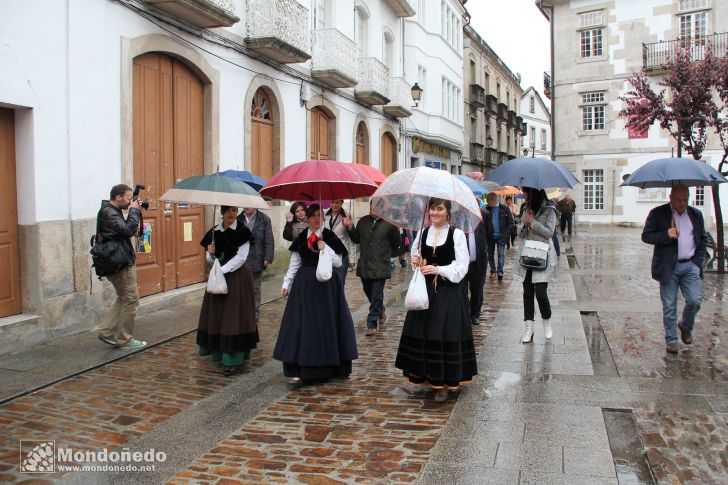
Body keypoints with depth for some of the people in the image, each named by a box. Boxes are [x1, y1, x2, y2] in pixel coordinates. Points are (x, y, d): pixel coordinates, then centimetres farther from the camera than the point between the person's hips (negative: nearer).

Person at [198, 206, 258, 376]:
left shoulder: (242, 231, -7)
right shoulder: (215, 232, 7)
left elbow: (241, 257, -13)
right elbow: (211, 259, 13)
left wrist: (222, 270, -19)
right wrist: (210, 253, -10)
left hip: (238, 276, -5)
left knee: (234, 315, -5)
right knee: (217, 314, 8)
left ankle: (233, 359, 0)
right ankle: (219, 352, 22)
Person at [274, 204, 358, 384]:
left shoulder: (330, 237, -1)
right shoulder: (301, 238, 8)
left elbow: (338, 262, -3)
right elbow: (294, 264, 13)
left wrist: (326, 249, -16)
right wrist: (286, 283, 8)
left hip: (326, 284, -2)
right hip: (305, 284, 3)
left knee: (325, 322, 2)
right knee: (302, 324, 0)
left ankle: (329, 366, 14)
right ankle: (300, 369, 5)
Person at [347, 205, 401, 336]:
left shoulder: (389, 223, -7)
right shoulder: (363, 221, 5)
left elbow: (396, 243, 4)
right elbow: (356, 239, 12)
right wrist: (350, 228, -3)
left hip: (380, 267, -5)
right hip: (364, 265, 5)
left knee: (376, 296, -2)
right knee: (369, 292, 18)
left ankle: (372, 324, 4)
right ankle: (380, 311, 43)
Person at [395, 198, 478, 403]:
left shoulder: (456, 234, -7)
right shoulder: (423, 233, 9)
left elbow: (462, 266, -9)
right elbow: (415, 254, 21)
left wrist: (438, 270, -18)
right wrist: (415, 261, -1)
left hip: (448, 293, -5)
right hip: (425, 289, 5)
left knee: (445, 335, -3)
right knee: (422, 333, 6)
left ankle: (443, 383, 10)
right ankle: (428, 376, 23)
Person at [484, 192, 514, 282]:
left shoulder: (504, 209, -3)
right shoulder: (487, 209, 1)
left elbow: (510, 222, -2)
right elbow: (484, 223, 2)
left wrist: (505, 235, -10)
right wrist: (486, 234, -10)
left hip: (500, 236, -3)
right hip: (490, 236, 3)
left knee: (501, 253, -9)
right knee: (490, 254, 9)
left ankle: (500, 272, -9)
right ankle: (493, 270, 22)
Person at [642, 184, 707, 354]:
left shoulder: (696, 214, 11)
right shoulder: (658, 213, -1)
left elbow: (703, 239, 16)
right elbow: (646, 236, -5)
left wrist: (698, 260, 4)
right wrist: (666, 235, -20)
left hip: (691, 265, 3)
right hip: (668, 267, -3)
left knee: (695, 300, -6)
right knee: (669, 306, 2)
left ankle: (685, 326, 24)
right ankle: (671, 340, 14)